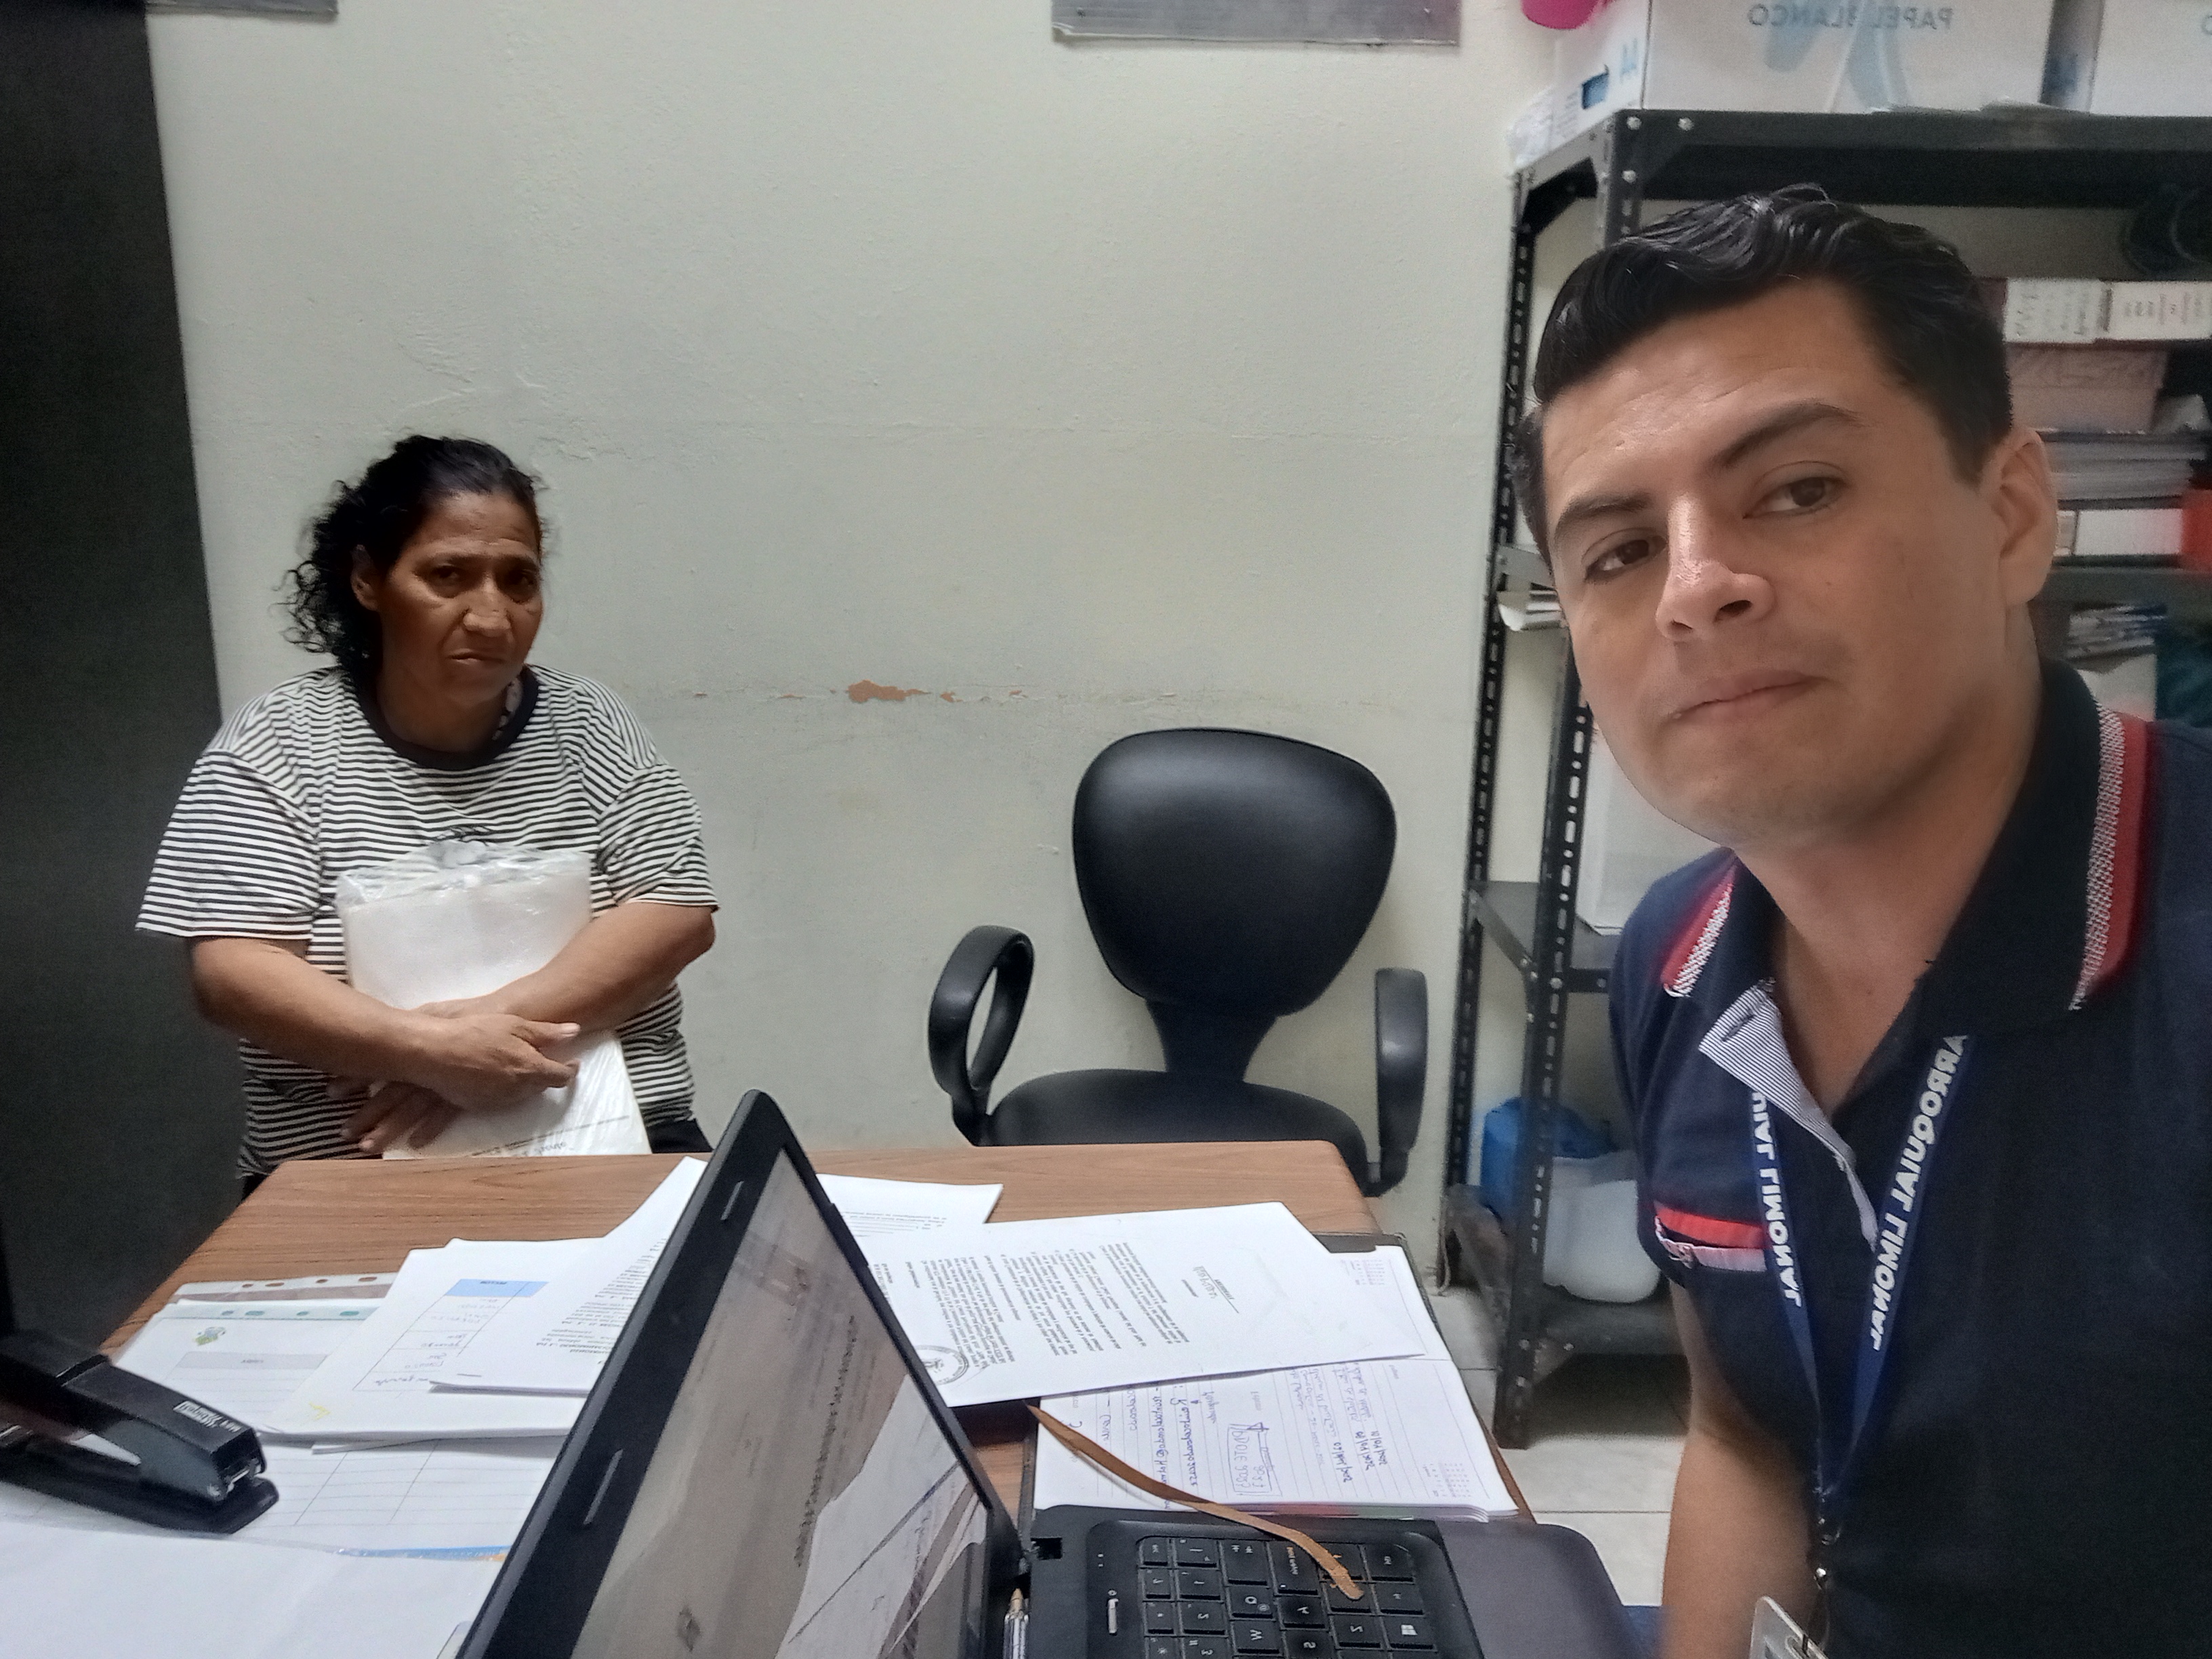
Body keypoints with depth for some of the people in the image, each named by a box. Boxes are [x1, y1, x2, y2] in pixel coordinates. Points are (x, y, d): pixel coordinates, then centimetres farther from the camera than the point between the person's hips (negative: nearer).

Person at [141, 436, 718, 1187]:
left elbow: (678, 913, -4)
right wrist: (431, 1048, -23)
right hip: (356, 1168, -1)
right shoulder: (276, 744, 1)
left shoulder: (587, 726, 5)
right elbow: (233, 971, -7)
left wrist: (493, 1024, -17)